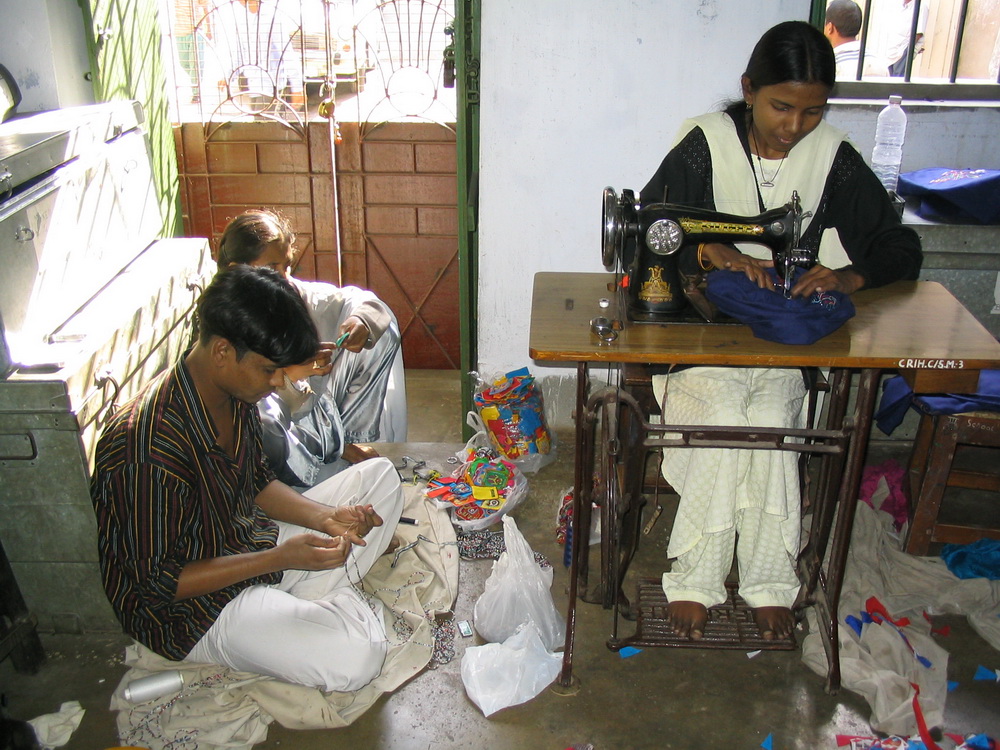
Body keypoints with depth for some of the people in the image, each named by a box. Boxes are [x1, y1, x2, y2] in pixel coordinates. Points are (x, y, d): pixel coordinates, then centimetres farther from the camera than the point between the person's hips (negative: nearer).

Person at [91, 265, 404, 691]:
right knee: (355, 657, -28)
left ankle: (319, 598, -3)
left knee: (380, 477, 10)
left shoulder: (234, 394, -5)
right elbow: (159, 582, -24)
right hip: (192, 605, -9)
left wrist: (323, 517, -8)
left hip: (248, 544, 9)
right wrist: (281, 557, -28)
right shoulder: (150, 443, -31)